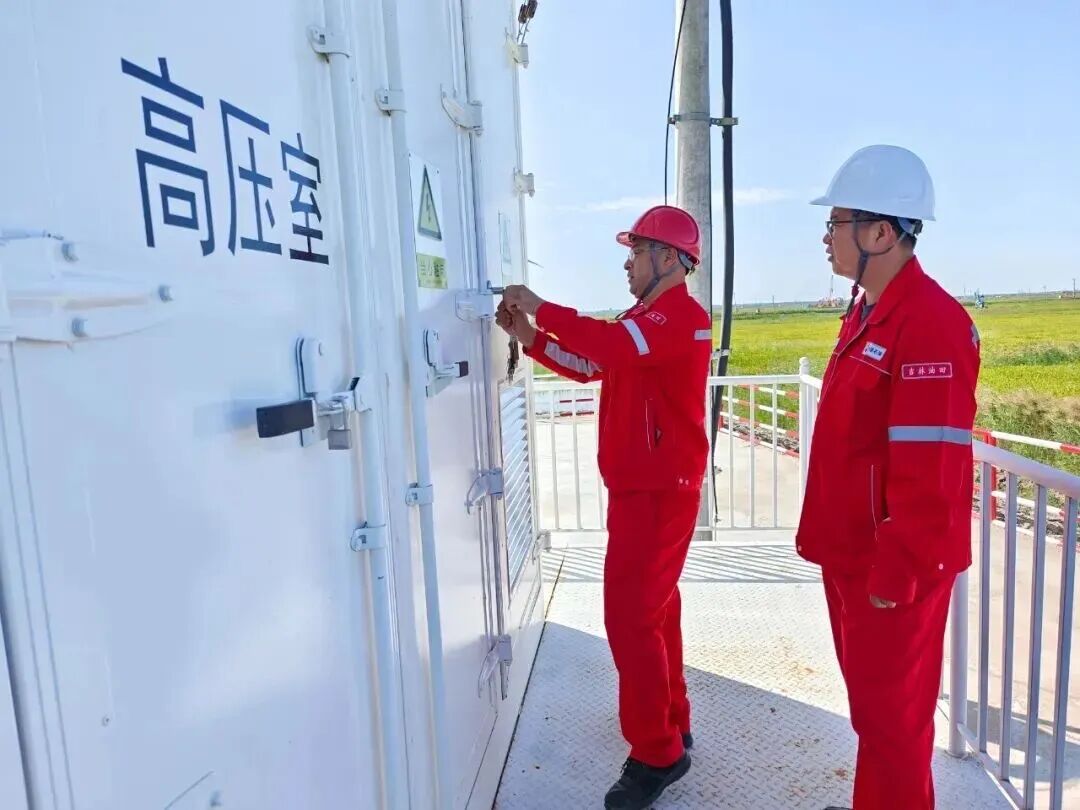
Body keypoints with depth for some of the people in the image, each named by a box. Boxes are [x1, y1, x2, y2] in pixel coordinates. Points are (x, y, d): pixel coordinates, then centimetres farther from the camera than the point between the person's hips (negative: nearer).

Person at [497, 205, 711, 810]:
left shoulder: (683, 315, -16)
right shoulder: (649, 317, 17)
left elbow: (610, 347, -33)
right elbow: (589, 363, 16)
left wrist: (540, 307, -22)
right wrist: (530, 336, 3)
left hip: (660, 491, -10)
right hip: (641, 487, 10)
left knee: (631, 617, -8)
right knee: (653, 610, 17)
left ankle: (657, 754, 6)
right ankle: (672, 727, 32)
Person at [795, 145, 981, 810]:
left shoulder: (930, 322, -21)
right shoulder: (867, 312, 10)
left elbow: (929, 473, -24)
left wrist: (896, 575, -19)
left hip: (892, 566, -9)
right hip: (853, 552, 9)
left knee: (890, 713, 8)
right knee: (870, 698, 23)